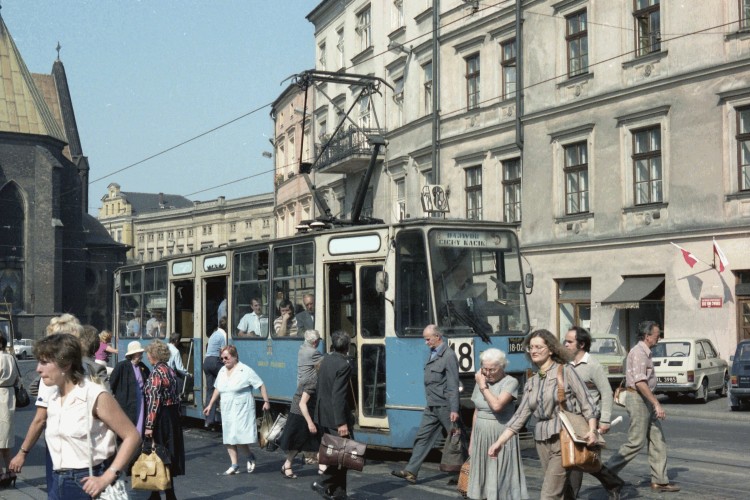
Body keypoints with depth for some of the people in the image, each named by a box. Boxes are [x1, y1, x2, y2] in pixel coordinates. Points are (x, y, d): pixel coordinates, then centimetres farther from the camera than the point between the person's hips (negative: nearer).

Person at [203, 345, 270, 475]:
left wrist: (266, 401, -12)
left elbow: (261, 385, -8)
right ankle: (234, 465, 12)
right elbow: (217, 389, 22)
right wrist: (210, 405, 21)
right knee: (228, 438, 5)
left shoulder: (245, 371, -9)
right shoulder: (222, 371, 11)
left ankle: (250, 456, 13)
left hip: (242, 410, -7)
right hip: (227, 410, 7)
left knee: (238, 436, -13)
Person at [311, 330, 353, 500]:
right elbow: (338, 396, -23)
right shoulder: (344, 365, -19)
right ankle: (324, 484, -4)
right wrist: (341, 422, -22)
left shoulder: (325, 360, 7)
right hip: (335, 417, -9)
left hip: (323, 415, 9)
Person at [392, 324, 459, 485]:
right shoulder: (432, 354, 12)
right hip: (431, 407, 8)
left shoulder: (448, 356, -15)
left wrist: (454, 409, -21)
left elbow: (453, 385, -18)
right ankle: (410, 472, 3)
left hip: (444, 406, -8)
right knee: (422, 437, 4)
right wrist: (428, 402, 18)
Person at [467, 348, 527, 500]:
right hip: (481, 438, 6)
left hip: (501, 438, -6)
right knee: (483, 480, 7)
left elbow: (497, 405, -24)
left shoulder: (510, 382, -9)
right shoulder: (481, 381, 10)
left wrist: (483, 386, -13)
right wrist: (472, 441, 16)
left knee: (500, 480, -3)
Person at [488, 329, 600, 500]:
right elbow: (521, 415, 11)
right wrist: (500, 442, 4)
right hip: (542, 441, 6)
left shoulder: (565, 371, -2)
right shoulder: (531, 382, 14)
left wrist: (592, 430, -18)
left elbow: (586, 402, -4)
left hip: (563, 439, -6)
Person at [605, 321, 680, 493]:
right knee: (636, 442, -6)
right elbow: (640, 382, -25)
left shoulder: (644, 352, 16)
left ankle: (660, 480, 10)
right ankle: (608, 471, 2)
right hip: (638, 399, -10)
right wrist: (657, 404, -25)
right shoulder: (639, 352, -16)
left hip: (646, 401, 10)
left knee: (657, 440, 8)